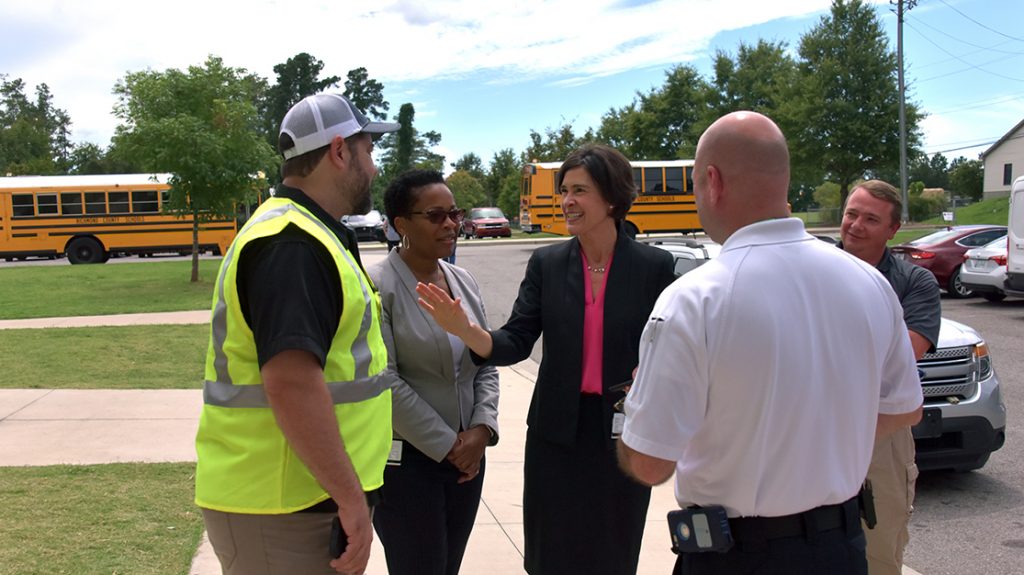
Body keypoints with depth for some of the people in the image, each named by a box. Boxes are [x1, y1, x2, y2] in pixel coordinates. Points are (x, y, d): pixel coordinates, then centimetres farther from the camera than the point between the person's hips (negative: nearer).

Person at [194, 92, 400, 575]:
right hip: (285, 512, -10)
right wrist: (351, 496, -24)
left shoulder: (303, 234, 13)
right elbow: (291, 382, -29)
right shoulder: (293, 246, -19)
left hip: (311, 495, 10)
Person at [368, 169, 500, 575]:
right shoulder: (377, 287, -13)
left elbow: (486, 364, 10)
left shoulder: (464, 281, 7)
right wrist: (447, 445, -13)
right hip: (405, 462, -6)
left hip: (467, 457, 6)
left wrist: (482, 429, -6)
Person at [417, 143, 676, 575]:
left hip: (623, 432, -1)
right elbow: (515, 344, -5)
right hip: (557, 433, 2)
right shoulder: (546, 263, 1)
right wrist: (464, 329, -23)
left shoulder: (653, 265, -5)